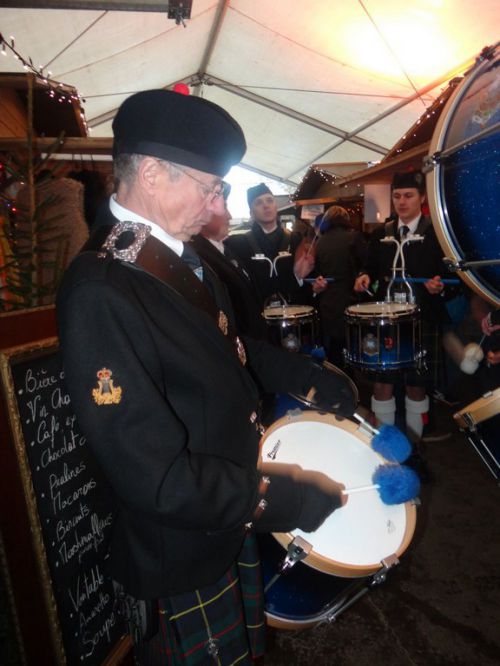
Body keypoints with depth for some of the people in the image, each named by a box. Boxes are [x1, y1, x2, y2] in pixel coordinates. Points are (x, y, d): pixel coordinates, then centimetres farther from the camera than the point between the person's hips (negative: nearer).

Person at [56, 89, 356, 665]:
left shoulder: (183, 257, -2)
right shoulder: (99, 292, -30)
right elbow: (153, 475, -30)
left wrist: (308, 376, 5)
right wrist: (277, 497, -23)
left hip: (233, 522, 8)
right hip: (182, 558, -8)